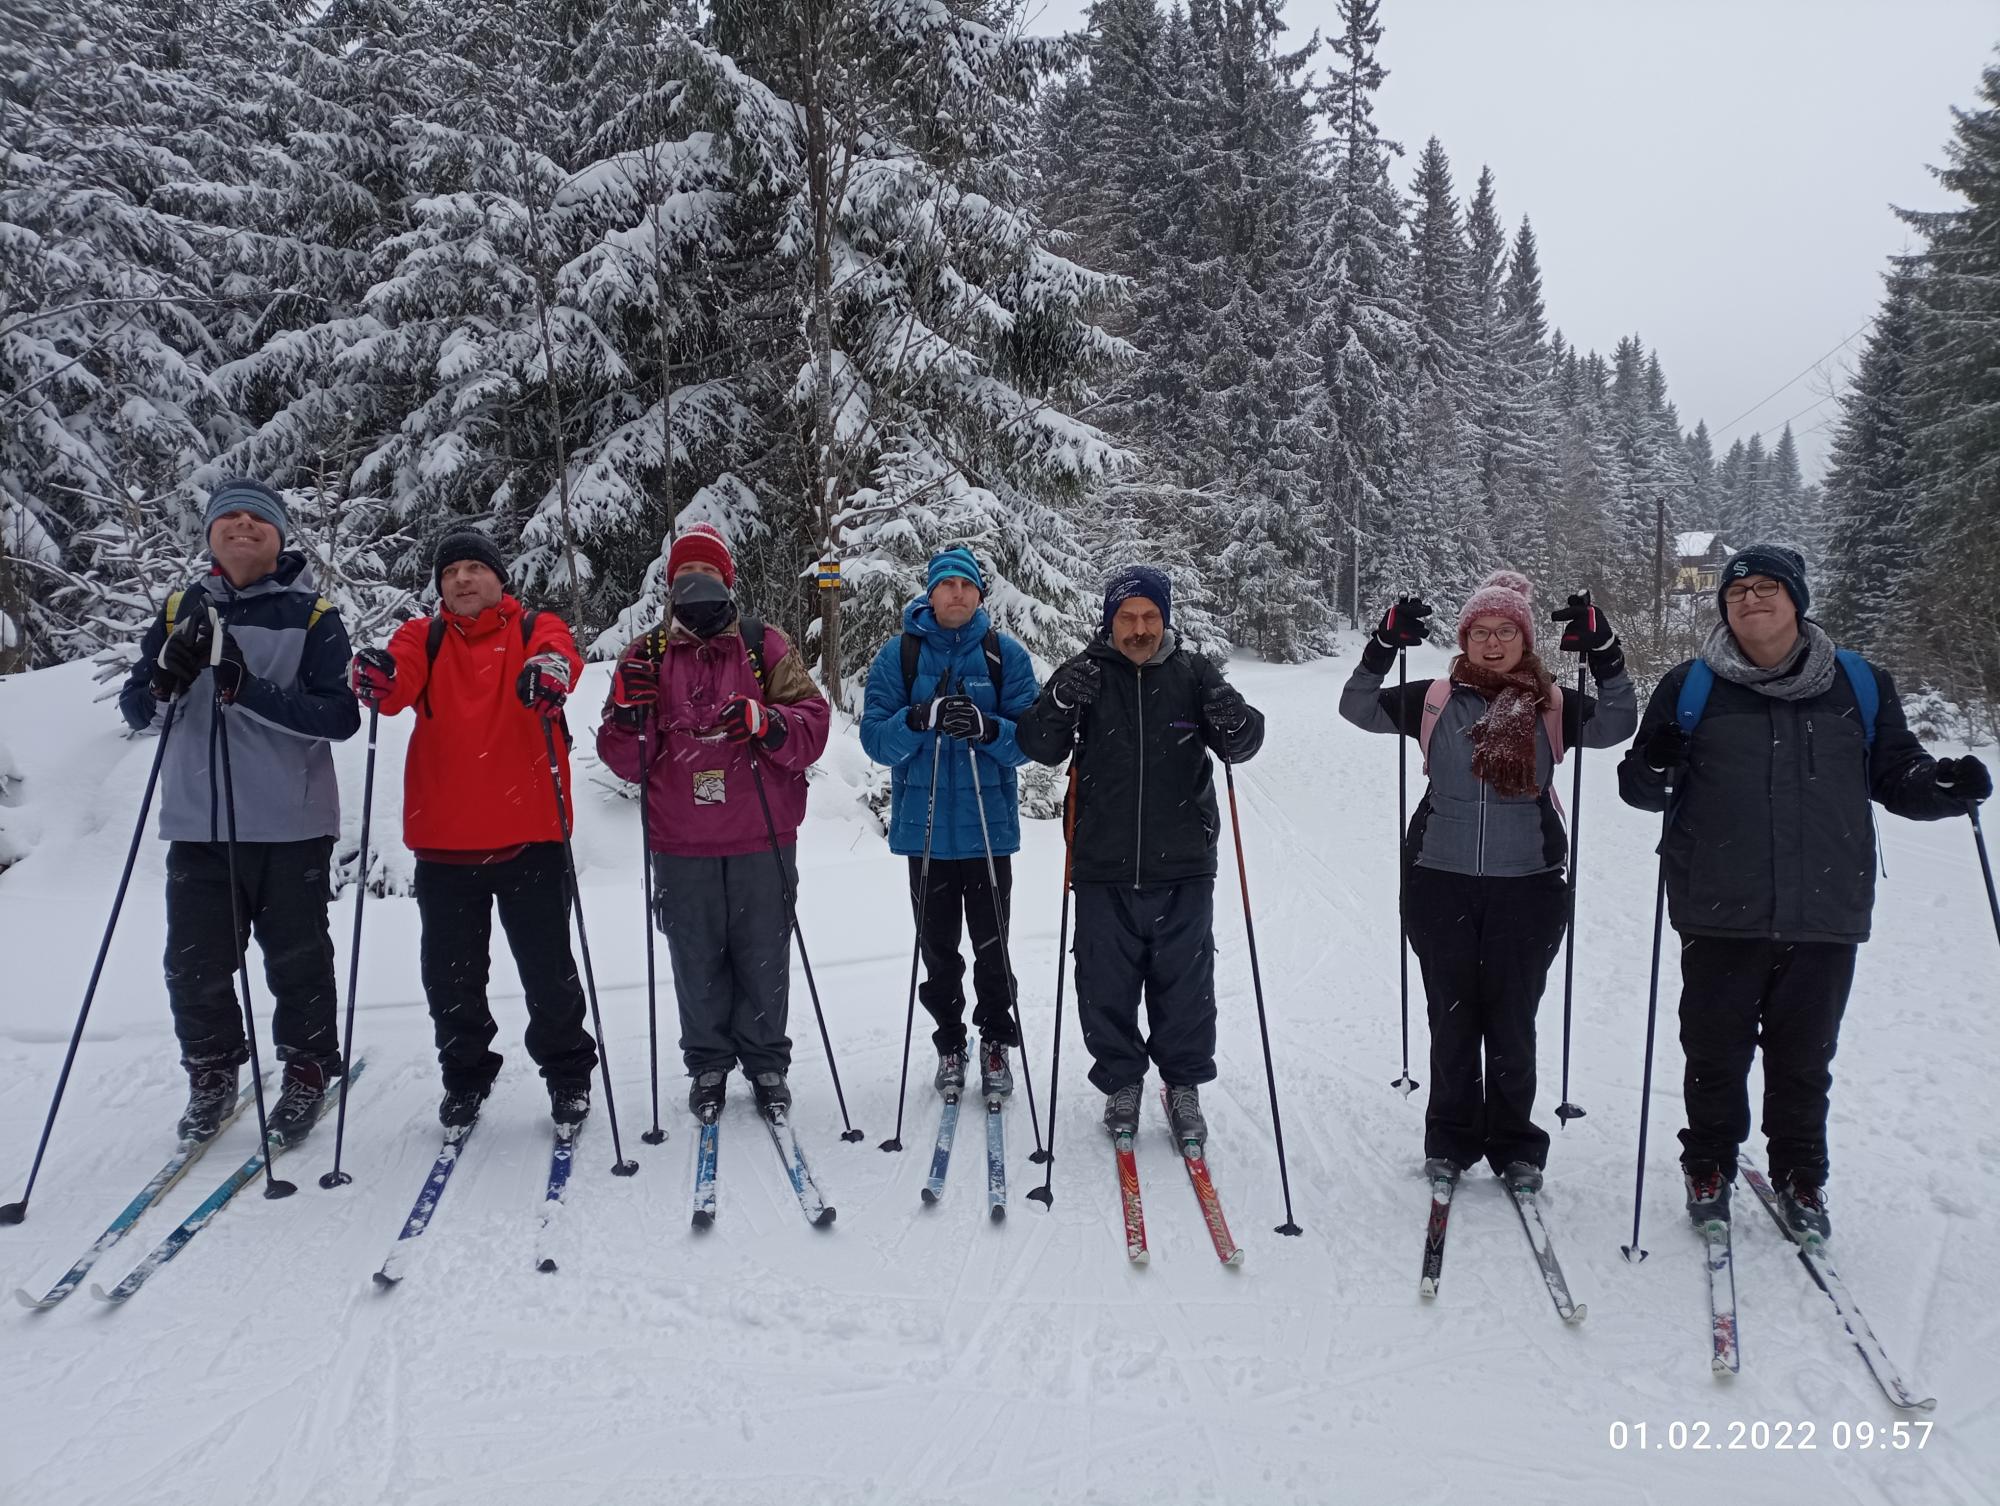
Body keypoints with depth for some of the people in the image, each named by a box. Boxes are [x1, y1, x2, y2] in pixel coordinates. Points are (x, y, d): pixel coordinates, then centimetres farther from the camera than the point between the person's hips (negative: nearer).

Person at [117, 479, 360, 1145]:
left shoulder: (312, 616, -1)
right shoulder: (182, 610, 10)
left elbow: (340, 715, -12)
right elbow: (135, 708, 7)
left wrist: (250, 691, -23)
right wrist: (167, 679, -16)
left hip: (291, 825, -3)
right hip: (197, 823, 3)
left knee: (297, 962, 5)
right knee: (195, 964, 6)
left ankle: (307, 1072, 23)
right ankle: (211, 1077, 26)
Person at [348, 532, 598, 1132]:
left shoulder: (534, 629, 5)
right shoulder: (424, 638, 10)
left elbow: (559, 654, -19)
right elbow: (400, 682, -12)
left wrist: (549, 670, -43)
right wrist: (378, 678, -36)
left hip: (527, 834, -2)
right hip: (444, 838, 2)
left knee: (548, 969, 5)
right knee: (450, 974, 12)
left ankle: (567, 1074, 24)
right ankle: (465, 1076, 32)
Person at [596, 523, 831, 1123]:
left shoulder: (766, 647, 5)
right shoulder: (646, 655, 9)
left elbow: (812, 725, -1)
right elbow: (625, 760, 6)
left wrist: (764, 722, -20)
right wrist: (631, 712, -14)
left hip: (762, 839, -1)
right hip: (682, 846, 1)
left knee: (765, 958, 6)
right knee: (697, 961, 8)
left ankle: (766, 1062, 23)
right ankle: (708, 1064, 25)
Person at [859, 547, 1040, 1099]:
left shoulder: (1007, 654, 1)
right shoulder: (900, 653, 1)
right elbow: (875, 738, -4)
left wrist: (988, 729, -24)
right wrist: (920, 718, -23)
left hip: (989, 824, 0)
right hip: (925, 825, 1)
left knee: (992, 946, 6)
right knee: (937, 947, 10)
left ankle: (995, 1042, 25)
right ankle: (949, 1044, 26)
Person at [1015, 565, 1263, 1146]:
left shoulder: (1192, 673, 1)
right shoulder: (1086, 674, 0)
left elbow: (1243, 745, -1)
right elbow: (1040, 747, -2)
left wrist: (1232, 718, -24)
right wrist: (1061, 703, -21)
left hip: (1182, 867, 0)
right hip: (1104, 867, 0)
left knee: (1185, 984, 10)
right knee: (1106, 986, 9)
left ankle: (1184, 1085, 29)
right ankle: (1120, 1081, 29)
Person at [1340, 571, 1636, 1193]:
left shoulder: (1552, 706, 5)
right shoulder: (1435, 699, 5)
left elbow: (1617, 726, -8)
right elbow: (1358, 710, 0)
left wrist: (1605, 653, -18)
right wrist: (1384, 646, -14)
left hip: (1527, 885, 0)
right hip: (1440, 884, 0)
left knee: (1512, 1023, 7)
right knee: (1451, 1019, 9)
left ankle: (1514, 1145, 22)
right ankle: (1451, 1140, 23)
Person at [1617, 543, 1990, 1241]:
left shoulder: (1861, 685, 7)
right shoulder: (1690, 686, 2)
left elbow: (1896, 774, 13)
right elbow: (1643, 789, 5)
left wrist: (1944, 784, -8)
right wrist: (1656, 768, -18)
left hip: (1825, 918, 1)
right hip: (1721, 917, -1)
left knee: (1804, 1060, 13)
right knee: (1715, 1054, 9)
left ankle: (1800, 1177, 32)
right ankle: (1709, 1169, 28)